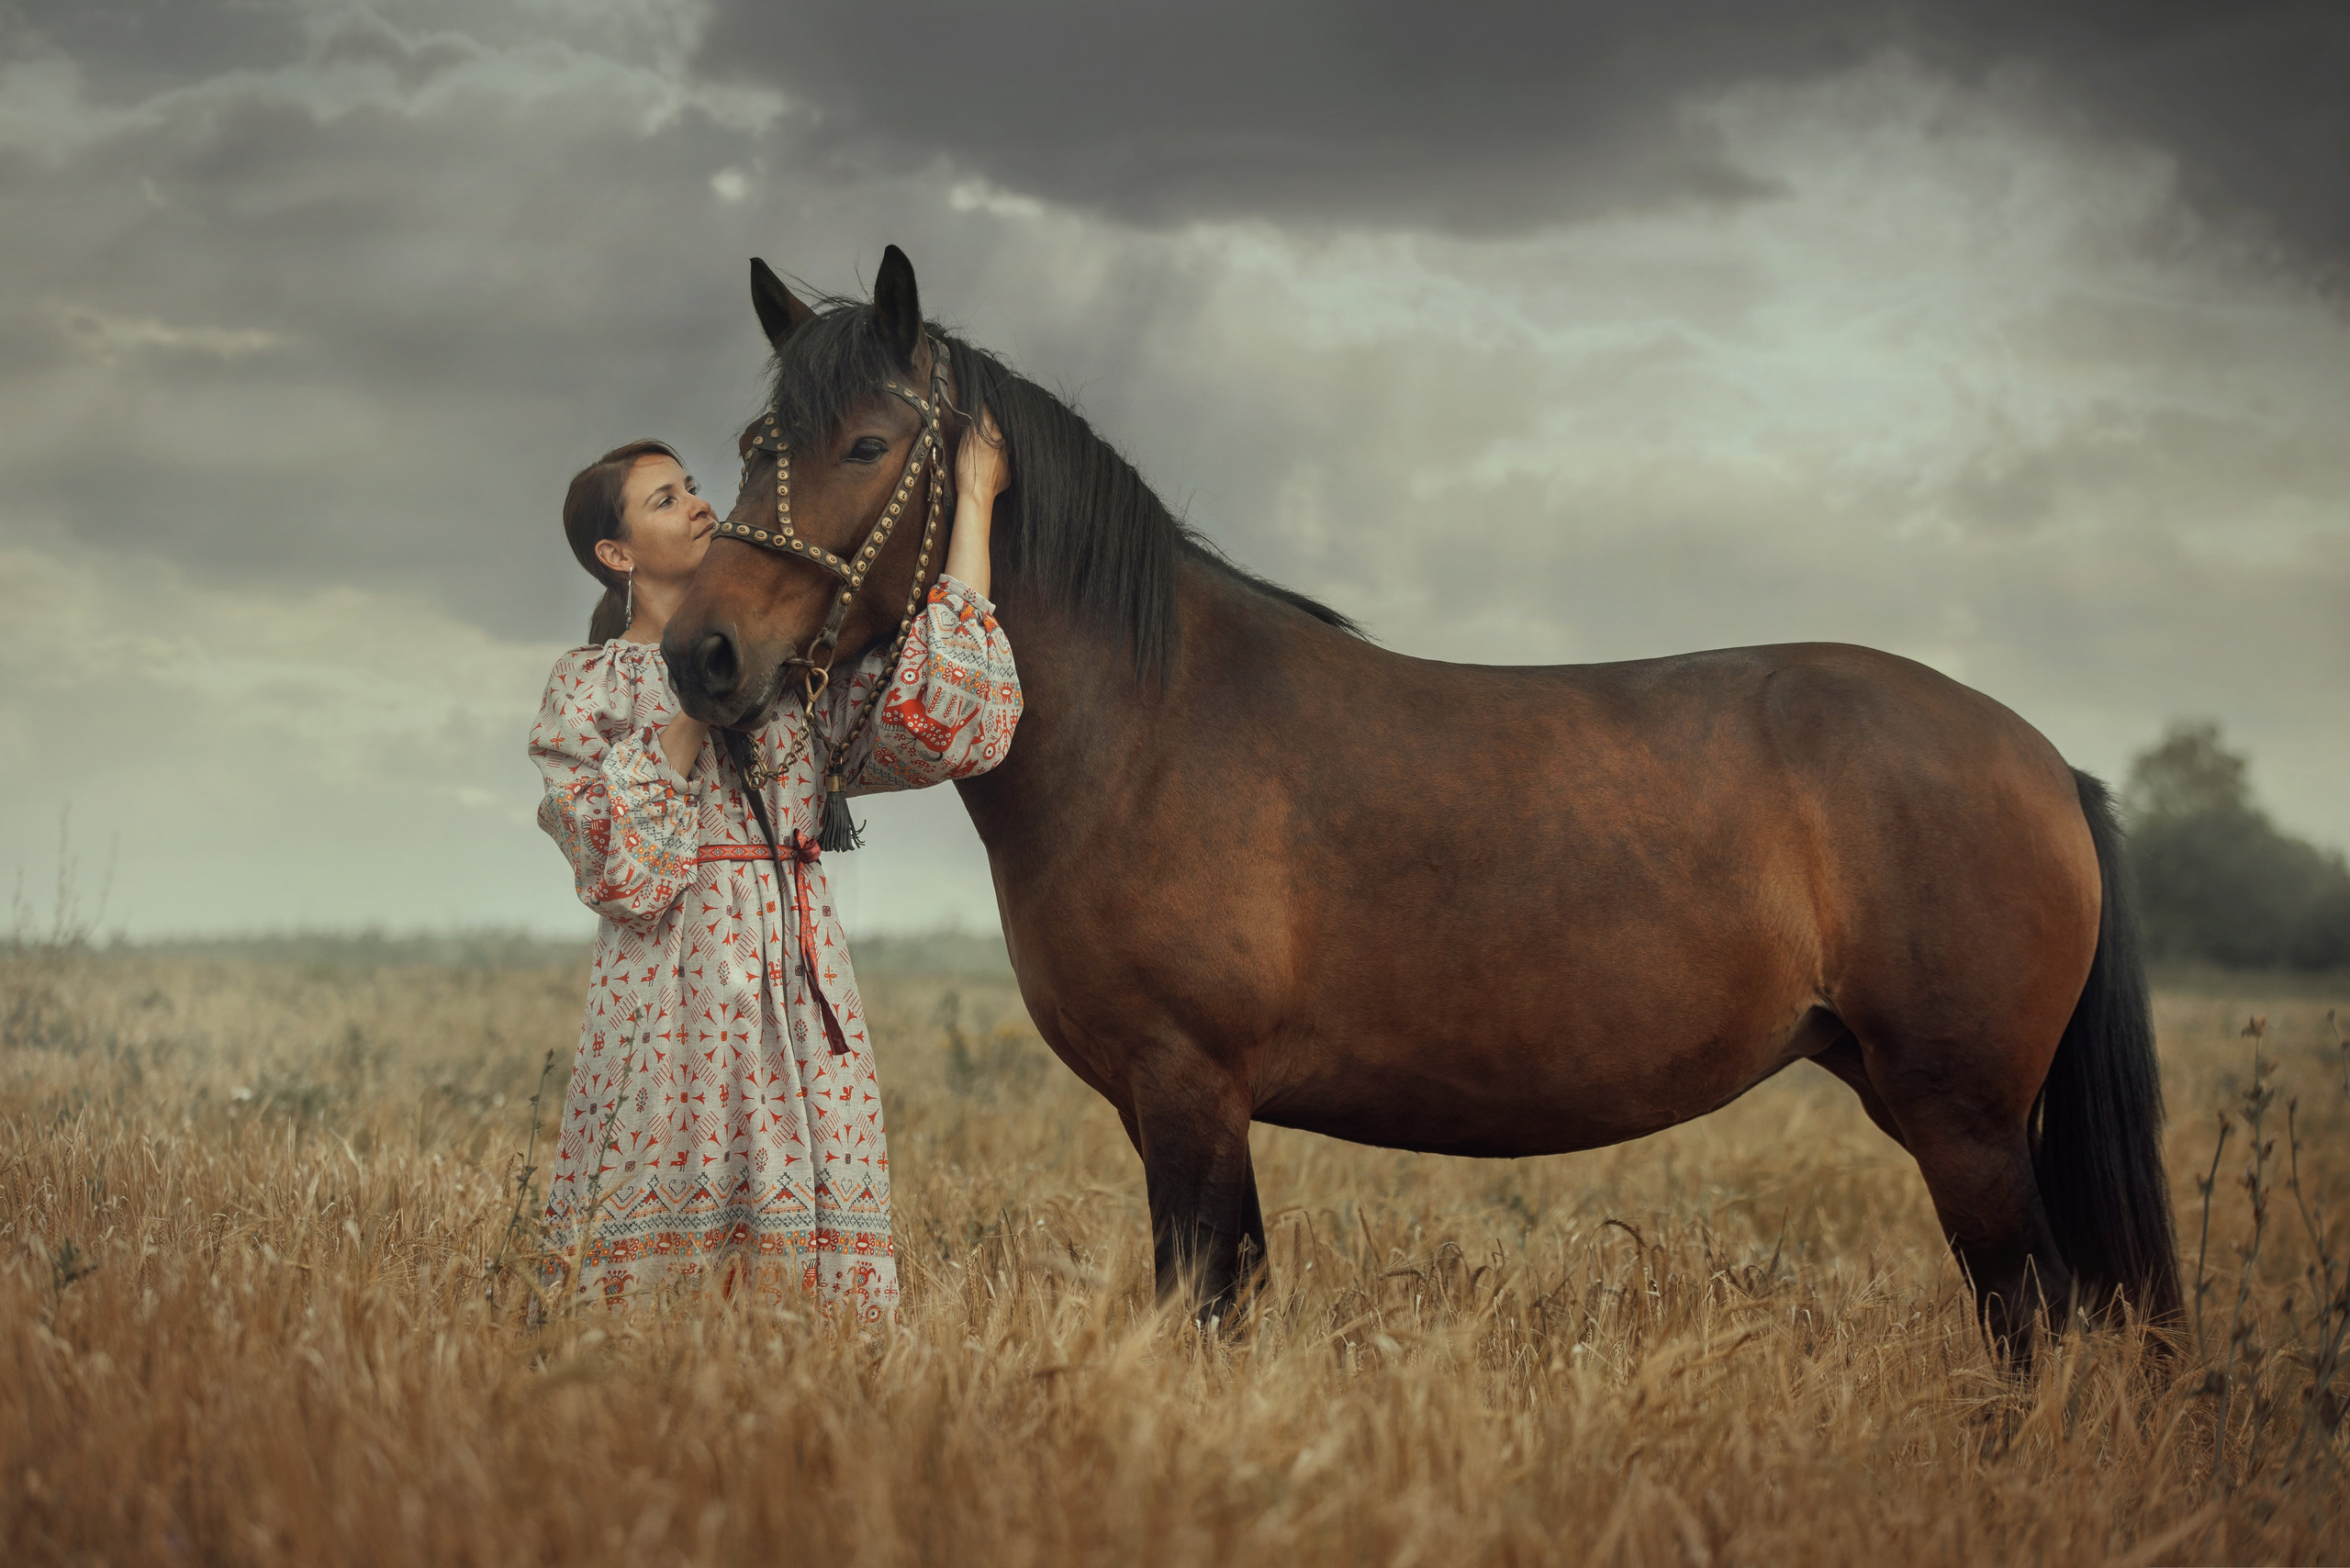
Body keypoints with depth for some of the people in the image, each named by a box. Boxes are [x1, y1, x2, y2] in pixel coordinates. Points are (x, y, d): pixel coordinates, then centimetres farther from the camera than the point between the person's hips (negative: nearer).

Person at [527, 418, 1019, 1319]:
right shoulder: (592, 683, 7)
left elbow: (945, 720, -2)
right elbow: (619, 863, -7)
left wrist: (973, 503, 1)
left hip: (801, 985, 3)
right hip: (671, 987, -3)